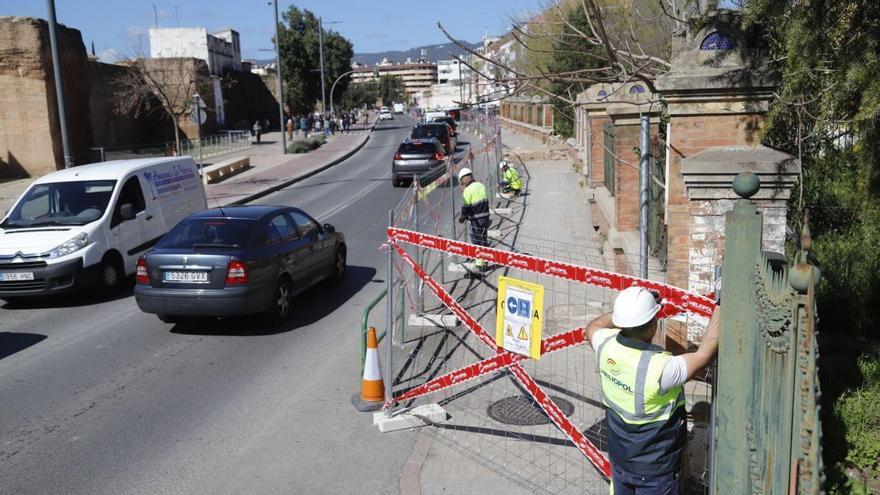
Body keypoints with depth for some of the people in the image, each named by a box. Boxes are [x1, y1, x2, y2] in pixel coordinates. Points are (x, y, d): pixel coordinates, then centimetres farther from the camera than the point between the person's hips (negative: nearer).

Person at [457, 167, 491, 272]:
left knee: (476, 241, 2)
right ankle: (484, 261, 28)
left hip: (476, 219, -7)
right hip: (486, 216, 7)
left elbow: (466, 206, -13)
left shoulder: (468, 190, -15)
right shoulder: (481, 186, 7)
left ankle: (479, 263, 4)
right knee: (484, 239, 17)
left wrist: (462, 217, 5)